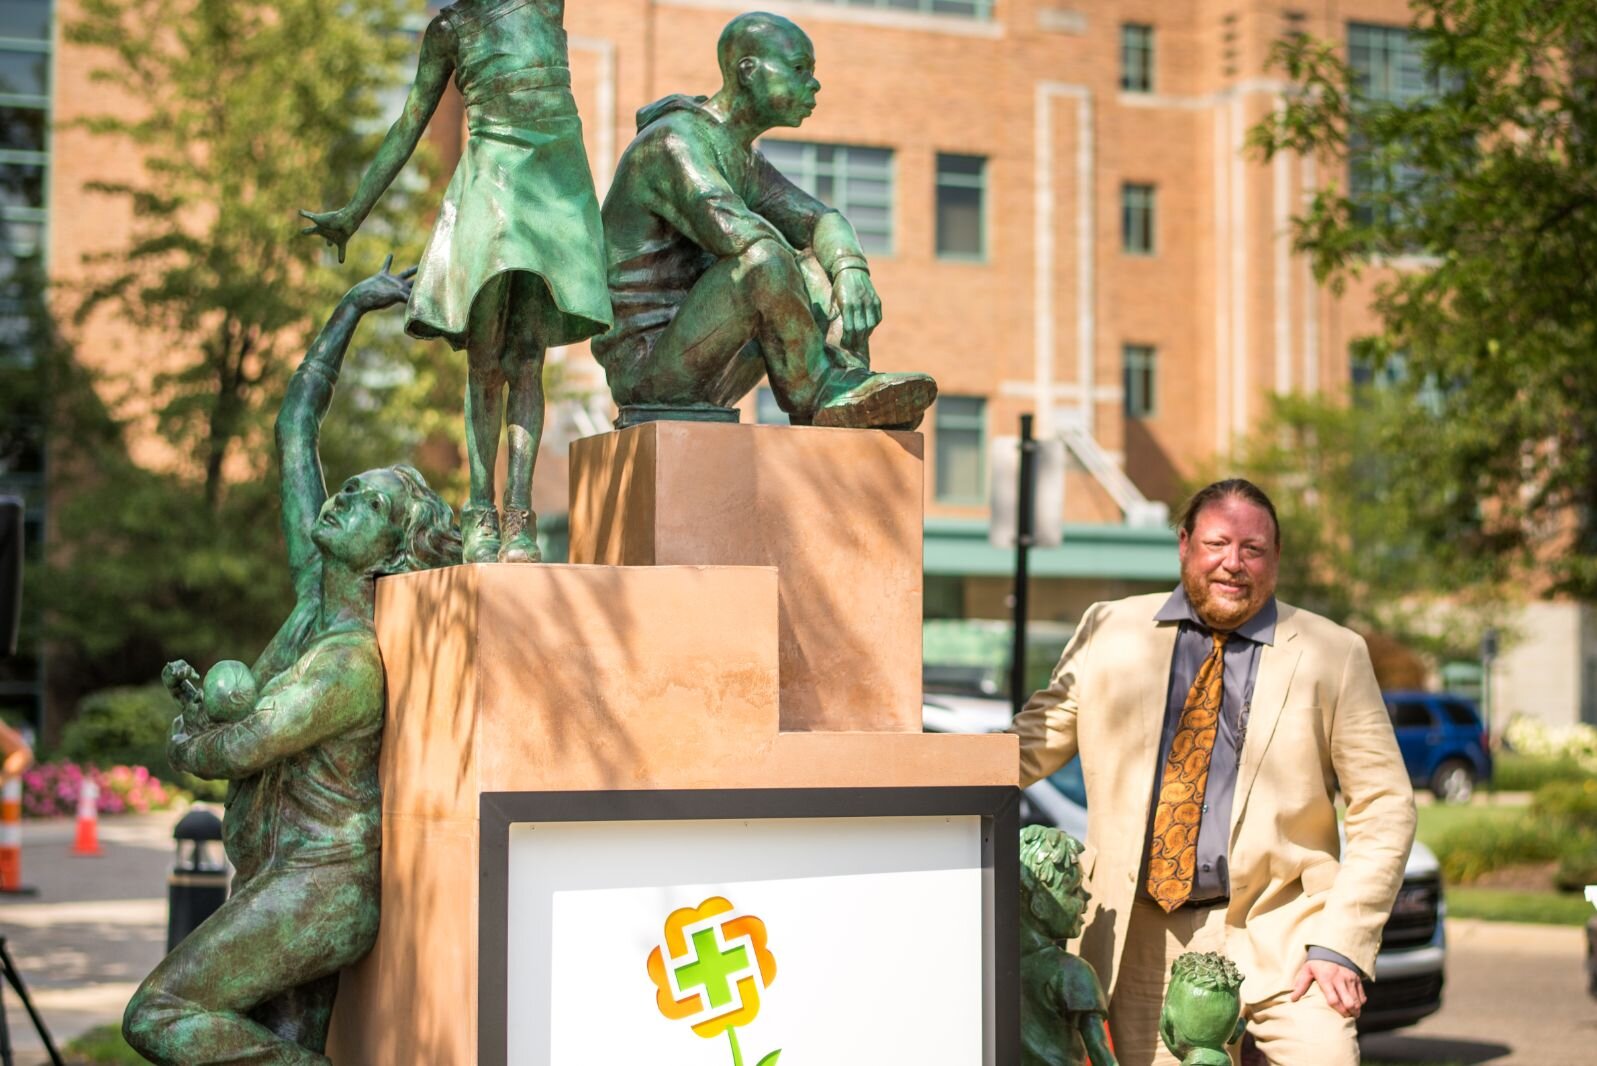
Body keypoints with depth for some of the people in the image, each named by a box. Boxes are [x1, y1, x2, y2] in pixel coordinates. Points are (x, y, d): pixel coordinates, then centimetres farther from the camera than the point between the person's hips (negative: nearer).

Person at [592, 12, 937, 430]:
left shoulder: (742, 161, 16)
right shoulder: (673, 143, -15)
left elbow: (823, 222, 3)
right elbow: (736, 233, -32)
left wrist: (852, 272, -19)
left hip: (703, 372, 9)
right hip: (646, 369, -9)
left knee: (827, 262, 4)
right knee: (766, 259, -30)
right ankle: (821, 391, -15)